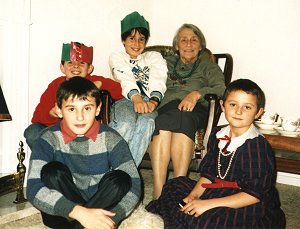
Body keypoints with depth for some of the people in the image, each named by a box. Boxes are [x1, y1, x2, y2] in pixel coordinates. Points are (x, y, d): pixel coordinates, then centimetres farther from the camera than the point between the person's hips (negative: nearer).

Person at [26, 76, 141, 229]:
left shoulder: (110, 139, -9)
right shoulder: (49, 139, -11)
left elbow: (134, 185, -13)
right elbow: (33, 189, -23)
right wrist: (80, 212, -35)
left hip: (102, 205, 1)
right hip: (62, 214, -1)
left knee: (120, 178, -24)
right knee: (53, 171, -25)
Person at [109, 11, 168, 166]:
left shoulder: (154, 57, 28)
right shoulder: (116, 57, 24)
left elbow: (158, 80, 5)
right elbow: (125, 79, 1)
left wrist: (154, 100, -19)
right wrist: (136, 98, -22)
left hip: (149, 102, 1)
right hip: (125, 100, -1)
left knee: (146, 123, -36)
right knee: (126, 124, -37)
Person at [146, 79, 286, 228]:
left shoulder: (258, 147, -21)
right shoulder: (218, 135, 3)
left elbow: (255, 195, -22)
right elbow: (209, 173, 8)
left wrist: (208, 204, -25)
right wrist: (194, 195, -10)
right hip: (219, 192, 7)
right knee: (175, 186, 7)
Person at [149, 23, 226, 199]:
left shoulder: (208, 67, 24)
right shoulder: (167, 63, 33)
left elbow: (221, 89, 3)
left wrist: (197, 93, -17)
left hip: (196, 110, -1)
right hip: (167, 107, 2)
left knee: (182, 116, -38)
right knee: (163, 125, -36)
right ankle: (159, 191, -41)